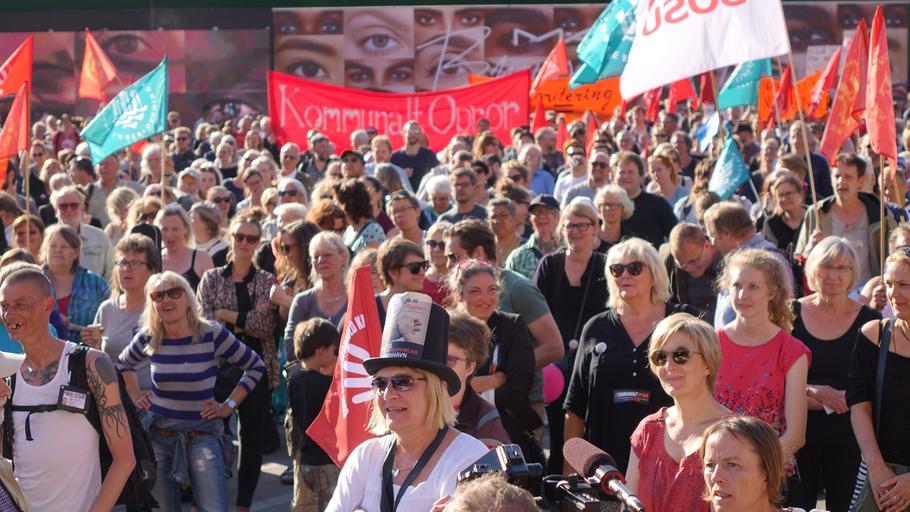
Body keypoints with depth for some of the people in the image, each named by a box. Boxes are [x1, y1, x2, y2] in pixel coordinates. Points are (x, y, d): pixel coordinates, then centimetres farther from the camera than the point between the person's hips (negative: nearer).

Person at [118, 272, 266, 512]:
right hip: (158, 434, 3)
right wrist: (135, 396, 10)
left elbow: (256, 367, -1)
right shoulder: (148, 338, -1)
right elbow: (123, 364, 22)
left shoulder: (212, 334, -10)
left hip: (202, 433, -3)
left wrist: (229, 405, -4)